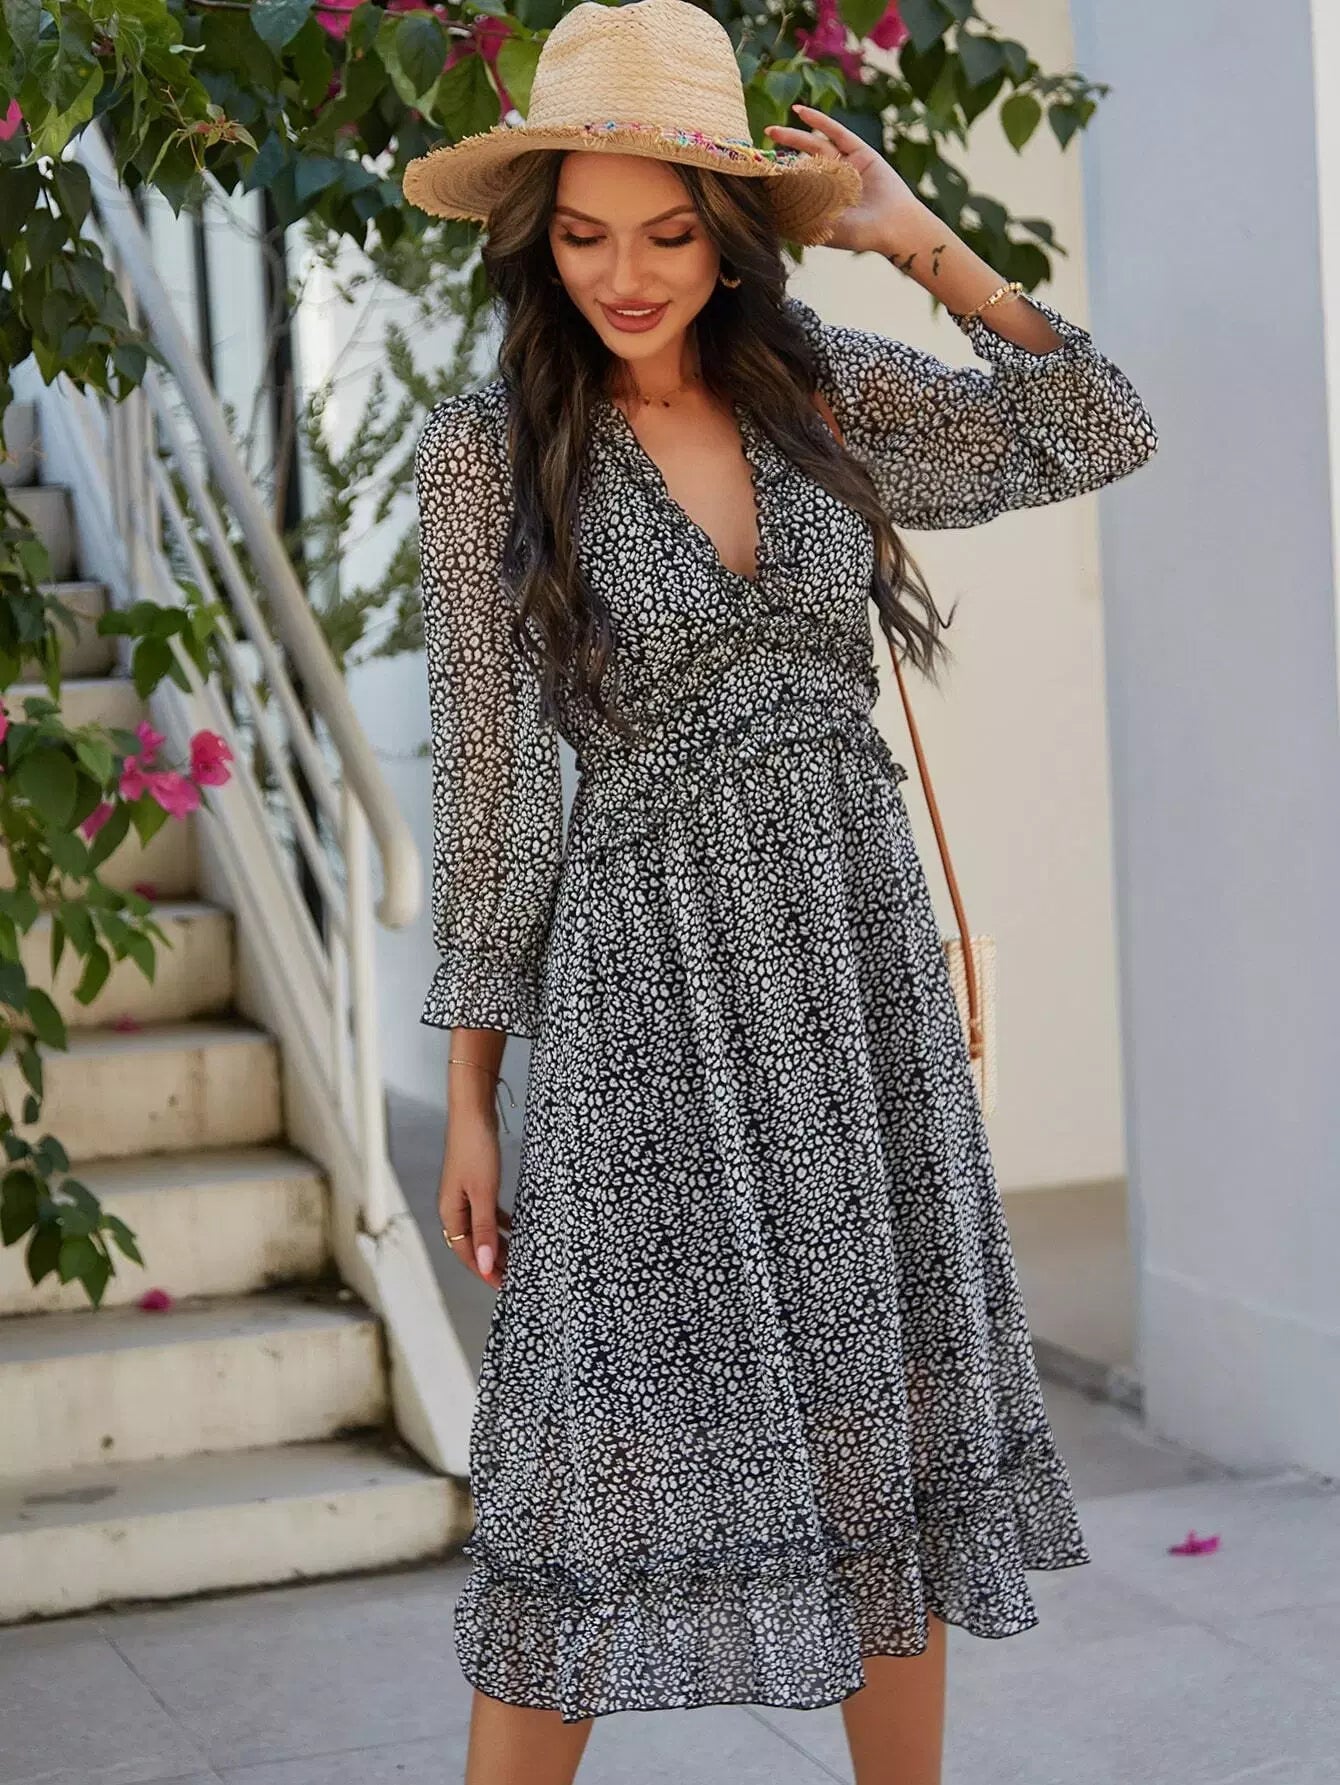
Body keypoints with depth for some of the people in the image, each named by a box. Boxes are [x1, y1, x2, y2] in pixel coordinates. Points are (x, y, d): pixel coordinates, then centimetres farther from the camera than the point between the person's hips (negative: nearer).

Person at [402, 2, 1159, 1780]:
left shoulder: (821, 389, 6)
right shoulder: (490, 445, -4)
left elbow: (1100, 433, 8)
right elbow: (489, 774, -3)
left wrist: (919, 239, -1)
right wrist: (471, 1097, -3)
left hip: (867, 955, 4)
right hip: (655, 975, -4)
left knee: (889, 1434, 9)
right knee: (609, 1449, -3)